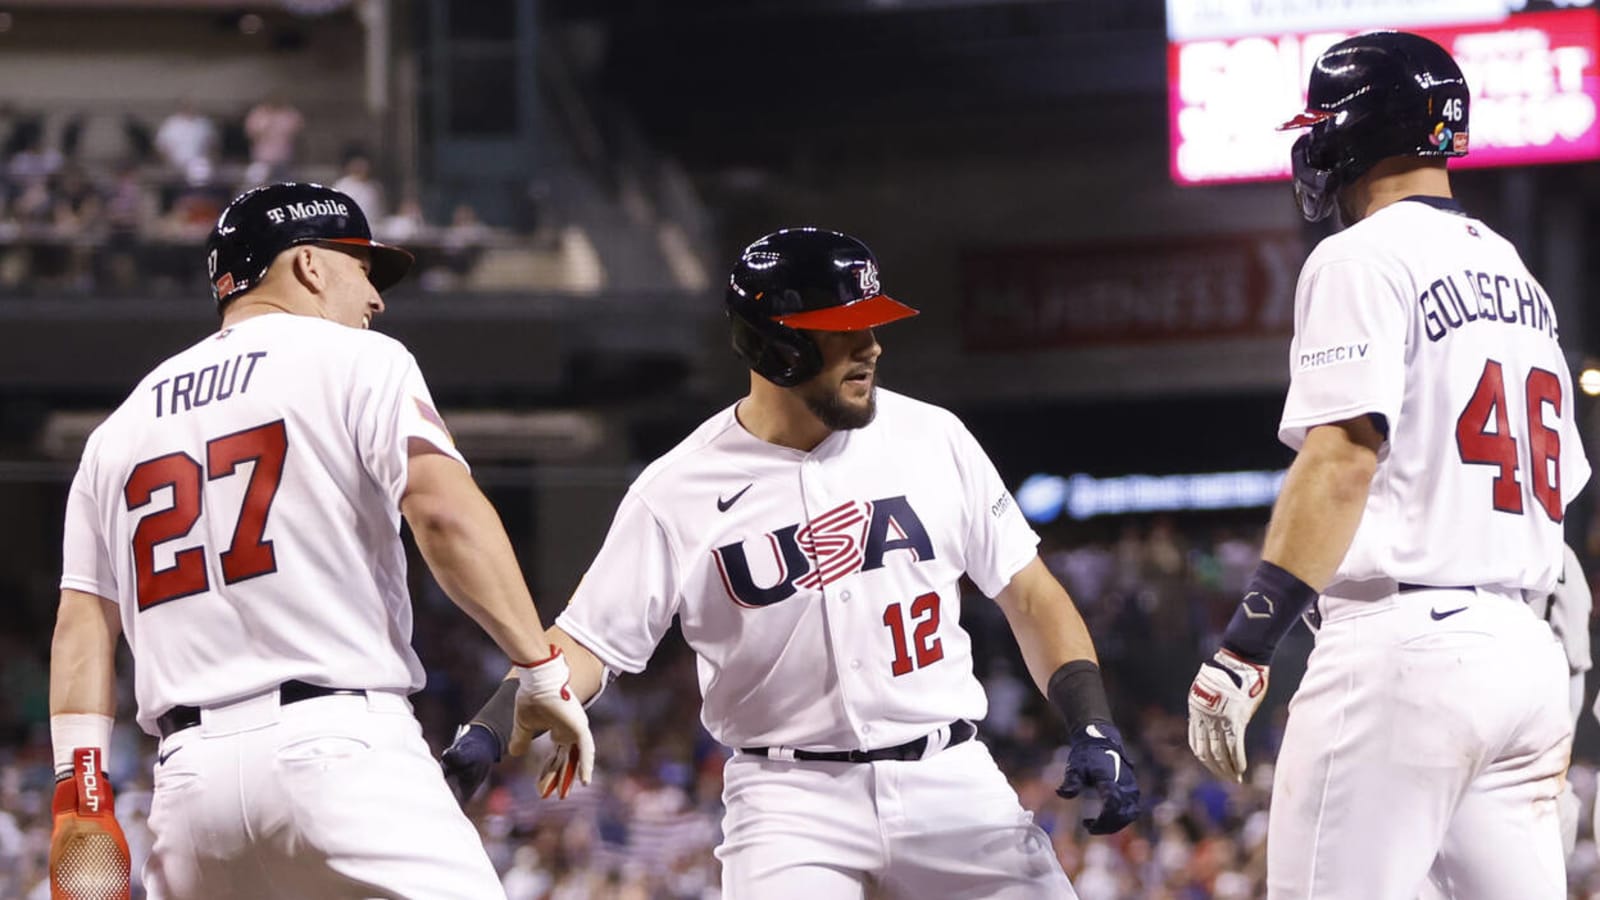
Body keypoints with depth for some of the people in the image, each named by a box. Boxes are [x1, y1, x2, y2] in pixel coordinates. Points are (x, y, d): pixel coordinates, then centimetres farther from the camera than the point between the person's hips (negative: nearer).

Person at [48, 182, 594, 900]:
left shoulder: (122, 426, 22)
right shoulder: (357, 360, 6)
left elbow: (83, 623, 15)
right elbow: (445, 511, -10)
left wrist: (80, 787, 10)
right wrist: (544, 672, -6)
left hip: (189, 775, 6)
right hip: (342, 750, -6)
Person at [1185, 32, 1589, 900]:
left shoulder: (1364, 258, -6)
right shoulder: (1515, 275, 21)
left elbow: (1342, 458, -18)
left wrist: (1242, 648, -22)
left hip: (1404, 641, -8)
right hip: (1523, 650, 9)